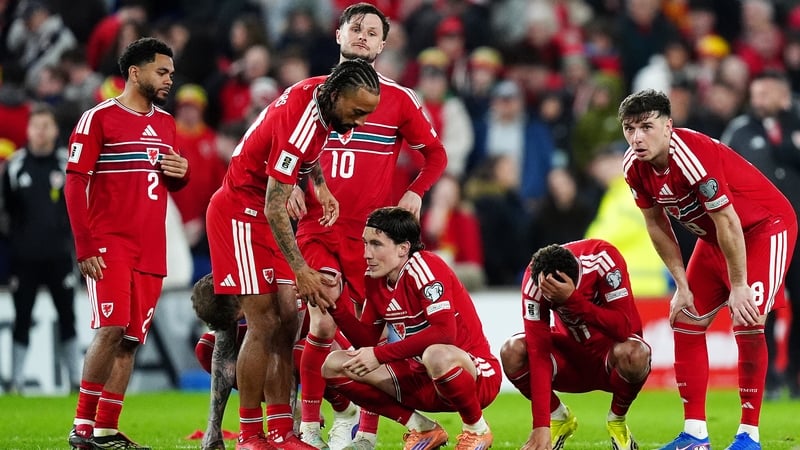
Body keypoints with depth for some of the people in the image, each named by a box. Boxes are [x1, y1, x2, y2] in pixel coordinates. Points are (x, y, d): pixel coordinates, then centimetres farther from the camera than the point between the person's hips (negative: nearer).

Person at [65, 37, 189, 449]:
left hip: (151, 250, 7)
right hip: (109, 244, -7)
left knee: (131, 339, 4)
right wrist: (84, 247, -14)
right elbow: (75, 184, -8)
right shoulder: (99, 118, -5)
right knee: (111, 329, -16)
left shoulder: (165, 123, 16)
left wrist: (181, 174, 4)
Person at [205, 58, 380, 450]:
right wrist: (301, 271, -25)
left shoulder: (322, 93, -3)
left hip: (264, 215, 9)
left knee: (287, 322, 4)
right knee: (264, 324, -11)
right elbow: (274, 207, -26)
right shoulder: (300, 121, -29)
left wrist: (320, 186, 12)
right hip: (240, 211, -9)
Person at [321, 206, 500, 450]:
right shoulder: (374, 278, 4)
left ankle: (476, 430, -11)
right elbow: (366, 340, 9)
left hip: (478, 376, -8)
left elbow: (444, 332, -30)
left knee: (437, 356, -43)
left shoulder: (423, 267, -19)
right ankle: (423, 429, 3)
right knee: (334, 365, -4)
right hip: (421, 379, 8)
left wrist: (380, 354, -28)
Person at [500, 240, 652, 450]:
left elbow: (623, 329, -34)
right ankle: (559, 418, 2)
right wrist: (541, 426, -33)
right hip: (570, 355, 2)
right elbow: (538, 353, -27)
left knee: (633, 354, -38)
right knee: (512, 353, -25)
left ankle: (617, 420, -5)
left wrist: (572, 299, -45)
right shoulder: (535, 279, -23)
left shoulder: (603, 259, -28)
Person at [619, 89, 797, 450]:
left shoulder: (692, 155, -34)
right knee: (685, 322, 3)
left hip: (765, 226, -8)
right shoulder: (634, 166, -12)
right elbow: (657, 224, 1)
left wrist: (739, 287, -23)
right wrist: (682, 285, -1)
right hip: (713, 238, 8)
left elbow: (727, 222, -29)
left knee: (747, 323, -20)